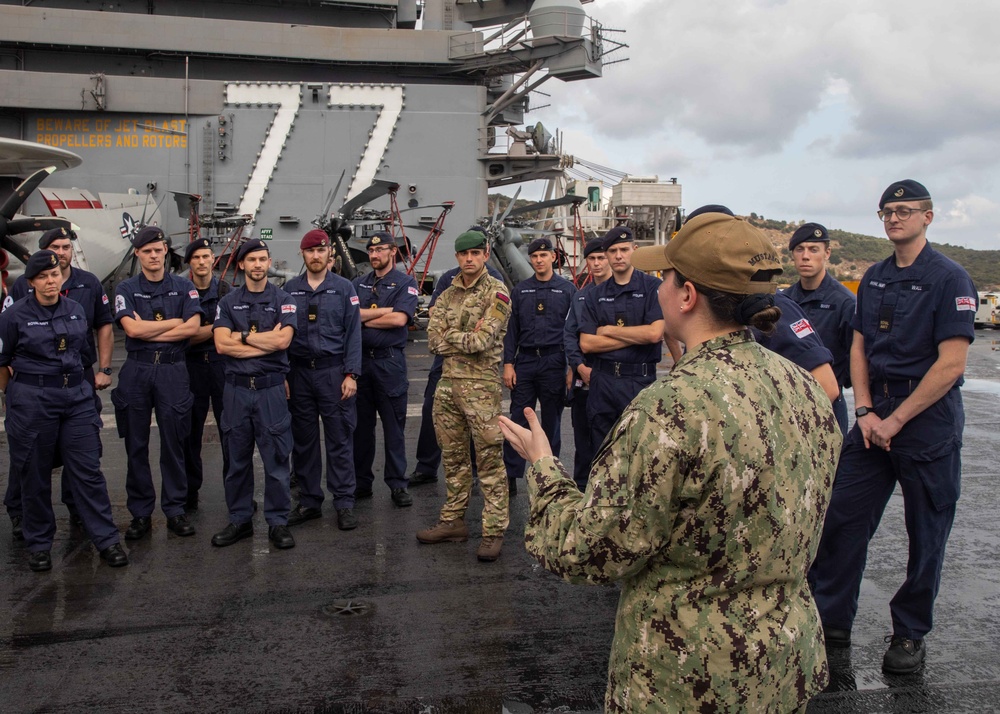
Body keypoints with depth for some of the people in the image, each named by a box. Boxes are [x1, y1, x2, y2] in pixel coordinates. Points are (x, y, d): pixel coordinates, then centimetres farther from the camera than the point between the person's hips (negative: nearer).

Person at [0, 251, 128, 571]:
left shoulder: (76, 310, 7)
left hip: (77, 397, 3)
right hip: (32, 401, -3)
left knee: (88, 470, 2)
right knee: (35, 475, 7)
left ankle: (106, 539, 8)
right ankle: (39, 544, 21)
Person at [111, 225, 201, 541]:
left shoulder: (183, 287, 5)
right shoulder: (126, 289, 5)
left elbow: (192, 328, -8)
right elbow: (132, 329, -11)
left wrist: (148, 332, -9)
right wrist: (174, 321, -5)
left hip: (173, 370, 0)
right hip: (136, 371, 1)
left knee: (174, 443, 3)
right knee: (136, 445, 6)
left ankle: (175, 509, 13)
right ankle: (140, 513, 15)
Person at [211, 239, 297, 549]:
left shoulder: (283, 300, 2)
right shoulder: (228, 302, 7)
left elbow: (283, 341, -13)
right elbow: (221, 345, -7)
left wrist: (243, 336, -6)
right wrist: (265, 342, -11)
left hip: (271, 388, -2)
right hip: (236, 389, 2)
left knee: (276, 459, 1)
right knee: (238, 459, 10)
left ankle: (278, 522, 10)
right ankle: (239, 520, 21)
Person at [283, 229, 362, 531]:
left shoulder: (344, 288, 2)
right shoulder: (290, 289, 8)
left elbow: (353, 333, 0)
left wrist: (351, 375, -7)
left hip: (333, 372, -2)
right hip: (299, 372, 3)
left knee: (340, 440, 0)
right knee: (303, 441, 8)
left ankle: (344, 503, 7)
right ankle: (309, 502, 19)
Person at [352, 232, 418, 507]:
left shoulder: (405, 283, 1)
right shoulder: (358, 284, 14)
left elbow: (399, 319, -14)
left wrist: (363, 317, -5)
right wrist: (384, 311, -9)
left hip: (390, 362, -4)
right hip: (360, 359, 4)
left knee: (394, 426, 0)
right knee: (361, 425, 9)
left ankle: (397, 484, 8)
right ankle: (361, 482, 18)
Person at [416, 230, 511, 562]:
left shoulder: (497, 292, -5)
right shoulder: (448, 295, 14)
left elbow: (482, 341, -16)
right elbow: (433, 340, 3)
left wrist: (450, 337, -4)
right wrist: (468, 338, -9)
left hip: (481, 384, -6)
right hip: (448, 382, 6)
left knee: (490, 460, -3)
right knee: (453, 457, 14)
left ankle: (494, 531, 3)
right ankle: (453, 521, 25)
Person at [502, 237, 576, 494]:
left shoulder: (568, 289, 2)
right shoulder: (520, 290, 9)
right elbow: (511, 329, 8)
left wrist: (572, 367, -4)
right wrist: (508, 364, 0)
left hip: (554, 362, -1)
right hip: (525, 361, 2)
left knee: (552, 422, 8)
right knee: (518, 420, 0)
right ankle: (510, 477, 4)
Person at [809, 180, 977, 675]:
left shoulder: (949, 279, -9)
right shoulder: (873, 279, 10)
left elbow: (951, 364, -15)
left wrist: (896, 421, -14)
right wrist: (865, 411, -1)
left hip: (928, 419, -5)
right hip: (874, 416, 6)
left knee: (926, 533, 7)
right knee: (842, 518, 4)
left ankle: (910, 634, 23)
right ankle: (831, 620, 17)